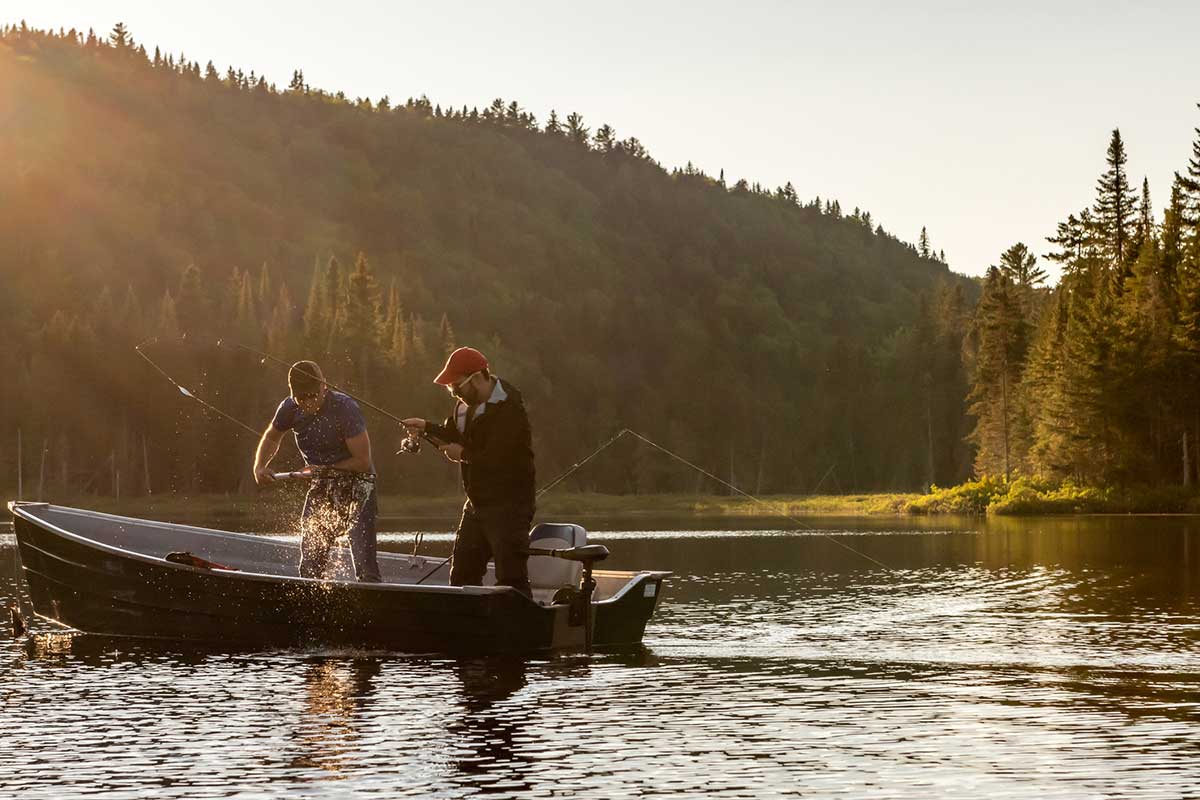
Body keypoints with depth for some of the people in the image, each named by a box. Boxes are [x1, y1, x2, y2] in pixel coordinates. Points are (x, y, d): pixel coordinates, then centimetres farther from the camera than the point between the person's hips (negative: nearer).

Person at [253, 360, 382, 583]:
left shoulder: (345, 408, -21)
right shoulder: (291, 408, -5)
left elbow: (363, 462, -19)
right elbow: (272, 437, 18)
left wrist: (324, 469, -14)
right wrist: (259, 466, 1)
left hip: (356, 486, -6)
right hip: (321, 489, 6)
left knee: (364, 561, -17)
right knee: (310, 564, 6)